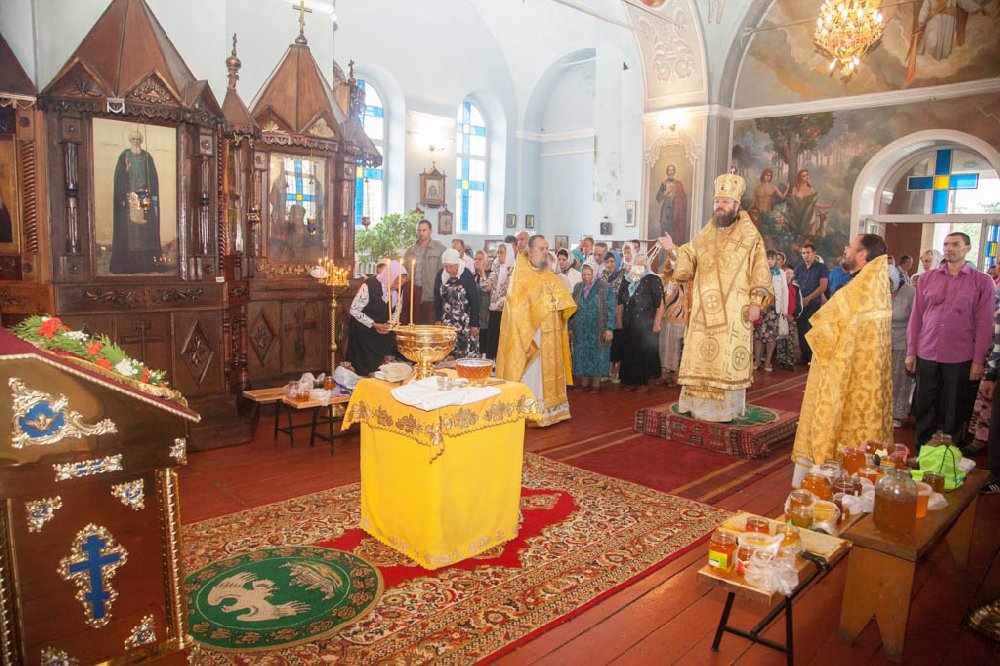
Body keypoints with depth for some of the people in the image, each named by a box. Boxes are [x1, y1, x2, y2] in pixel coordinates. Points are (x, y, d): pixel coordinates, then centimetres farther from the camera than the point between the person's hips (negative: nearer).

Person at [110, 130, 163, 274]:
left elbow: (154, 177, 7)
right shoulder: (124, 156, 4)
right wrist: (122, 197, -11)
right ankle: (128, 261, -6)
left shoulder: (147, 157, 10)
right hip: (128, 194, -2)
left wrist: (154, 196, -4)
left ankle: (147, 261, -3)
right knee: (128, 227, -6)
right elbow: (118, 177, -1)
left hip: (145, 195, 2)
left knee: (146, 228, -3)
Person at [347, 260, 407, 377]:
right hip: (363, 333, -5)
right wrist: (374, 325, -18)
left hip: (383, 333, 5)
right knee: (366, 369, 0)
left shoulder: (397, 289, -7)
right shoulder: (369, 286, -23)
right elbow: (354, 310, -16)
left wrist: (389, 324, -9)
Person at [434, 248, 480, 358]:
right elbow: (437, 298, 8)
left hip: (465, 320, -4)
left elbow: (475, 300, -10)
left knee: (467, 351, -6)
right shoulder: (440, 276, 0)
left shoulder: (467, 276, -12)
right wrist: (437, 319, 5)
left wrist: (475, 324, -11)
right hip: (447, 320, 4)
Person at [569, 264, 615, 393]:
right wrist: (570, 328, 7)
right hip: (580, 330, 4)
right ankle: (584, 383, 17)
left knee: (597, 356, 3)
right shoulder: (577, 288, 8)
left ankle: (595, 384, 12)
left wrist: (609, 328, -14)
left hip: (598, 330, -4)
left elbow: (610, 309, -8)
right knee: (582, 356, 7)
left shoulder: (604, 288, -6)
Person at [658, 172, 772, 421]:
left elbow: (760, 271, -1)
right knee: (699, 355, 5)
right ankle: (698, 402, 14)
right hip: (704, 309, 4)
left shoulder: (750, 236, 2)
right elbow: (687, 262, 14)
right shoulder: (704, 236, 14)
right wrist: (673, 250, -4)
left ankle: (727, 407, 3)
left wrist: (756, 301, -10)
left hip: (734, 311, -4)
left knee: (728, 358, -4)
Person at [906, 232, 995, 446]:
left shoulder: (982, 282, 1)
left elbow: (984, 323, -1)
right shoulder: (926, 278, 7)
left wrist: (979, 360, -5)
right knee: (925, 409, 9)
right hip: (926, 356, 2)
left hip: (960, 359, -2)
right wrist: (911, 351, 5)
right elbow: (916, 316, 8)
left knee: (955, 412, 7)